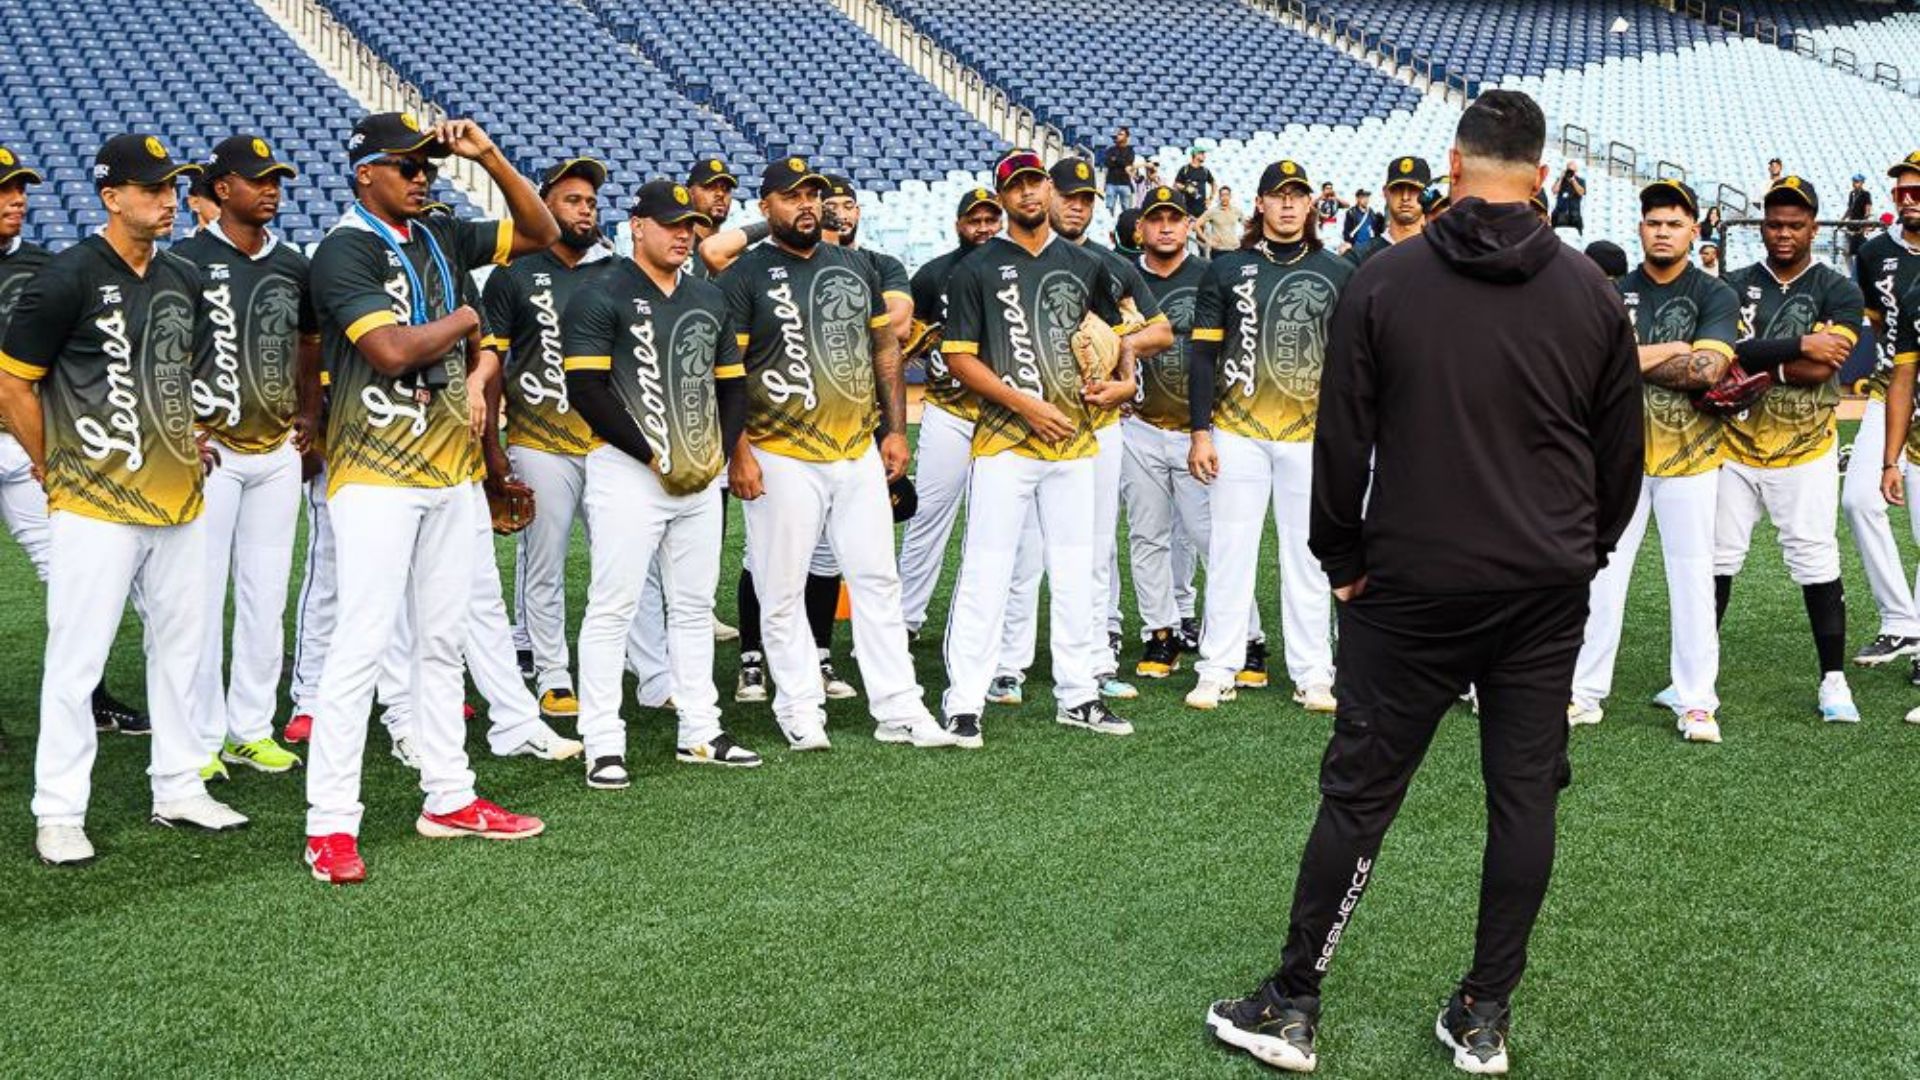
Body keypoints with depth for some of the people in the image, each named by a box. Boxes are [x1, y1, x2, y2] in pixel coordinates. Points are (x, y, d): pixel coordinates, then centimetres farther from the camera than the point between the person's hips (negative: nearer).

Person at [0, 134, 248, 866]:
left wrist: (189, 448, 15)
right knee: (75, 660, -1)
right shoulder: (66, 279, -10)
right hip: (97, 508, -7)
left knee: (181, 647, 13)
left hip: (179, 499, 7)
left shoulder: (183, 279, 10)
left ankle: (178, 790, 25)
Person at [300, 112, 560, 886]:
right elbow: (391, 350, -24)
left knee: (443, 641, 12)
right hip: (376, 478, -7)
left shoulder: (440, 239, 11)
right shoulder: (344, 252, -11)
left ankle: (449, 799, 22)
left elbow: (541, 233, 16)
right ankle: (329, 824, -4)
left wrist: (489, 157, 4)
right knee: (362, 642, -9)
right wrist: (462, 319, -7)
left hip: (448, 472, 8)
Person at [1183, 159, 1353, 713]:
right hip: (1237, 432, -1)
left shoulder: (1339, 274, 9)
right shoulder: (1227, 270, 5)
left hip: (1311, 434, 1)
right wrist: (1199, 432, -4)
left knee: (1308, 555, 5)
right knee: (1230, 550, 2)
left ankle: (1313, 674, 11)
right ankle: (1219, 670, 9)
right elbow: (1203, 355, 3)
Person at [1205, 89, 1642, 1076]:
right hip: (1548, 590, 2)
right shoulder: (1592, 294, 2)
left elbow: (1342, 441, -4)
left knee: (1357, 792, 5)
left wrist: (1342, 559, 7)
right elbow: (1622, 450, 8)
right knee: (1525, 793, 10)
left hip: (1413, 586, -2)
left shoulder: (1384, 283, -6)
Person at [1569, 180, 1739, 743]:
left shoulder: (1716, 297, -1)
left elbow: (1709, 367, -17)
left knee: (1693, 579, 2)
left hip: (1689, 457, -1)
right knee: (1600, 574, 3)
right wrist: (1674, 350, -15)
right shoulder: (1613, 294, 6)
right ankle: (1585, 694, 10)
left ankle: (1696, 702, 10)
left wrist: (1632, 359, -16)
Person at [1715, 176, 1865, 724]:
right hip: (1734, 448, 2)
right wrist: (1798, 345, -19)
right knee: (1715, 558, 5)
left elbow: (1824, 367, -15)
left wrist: (1754, 364, -14)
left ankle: (1833, 679, 10)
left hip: (1804, 452, -2)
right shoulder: (1734, 286, 4)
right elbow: (1724, 353, -14)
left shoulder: (1838, 291, 0)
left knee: (1817, 563, -1)